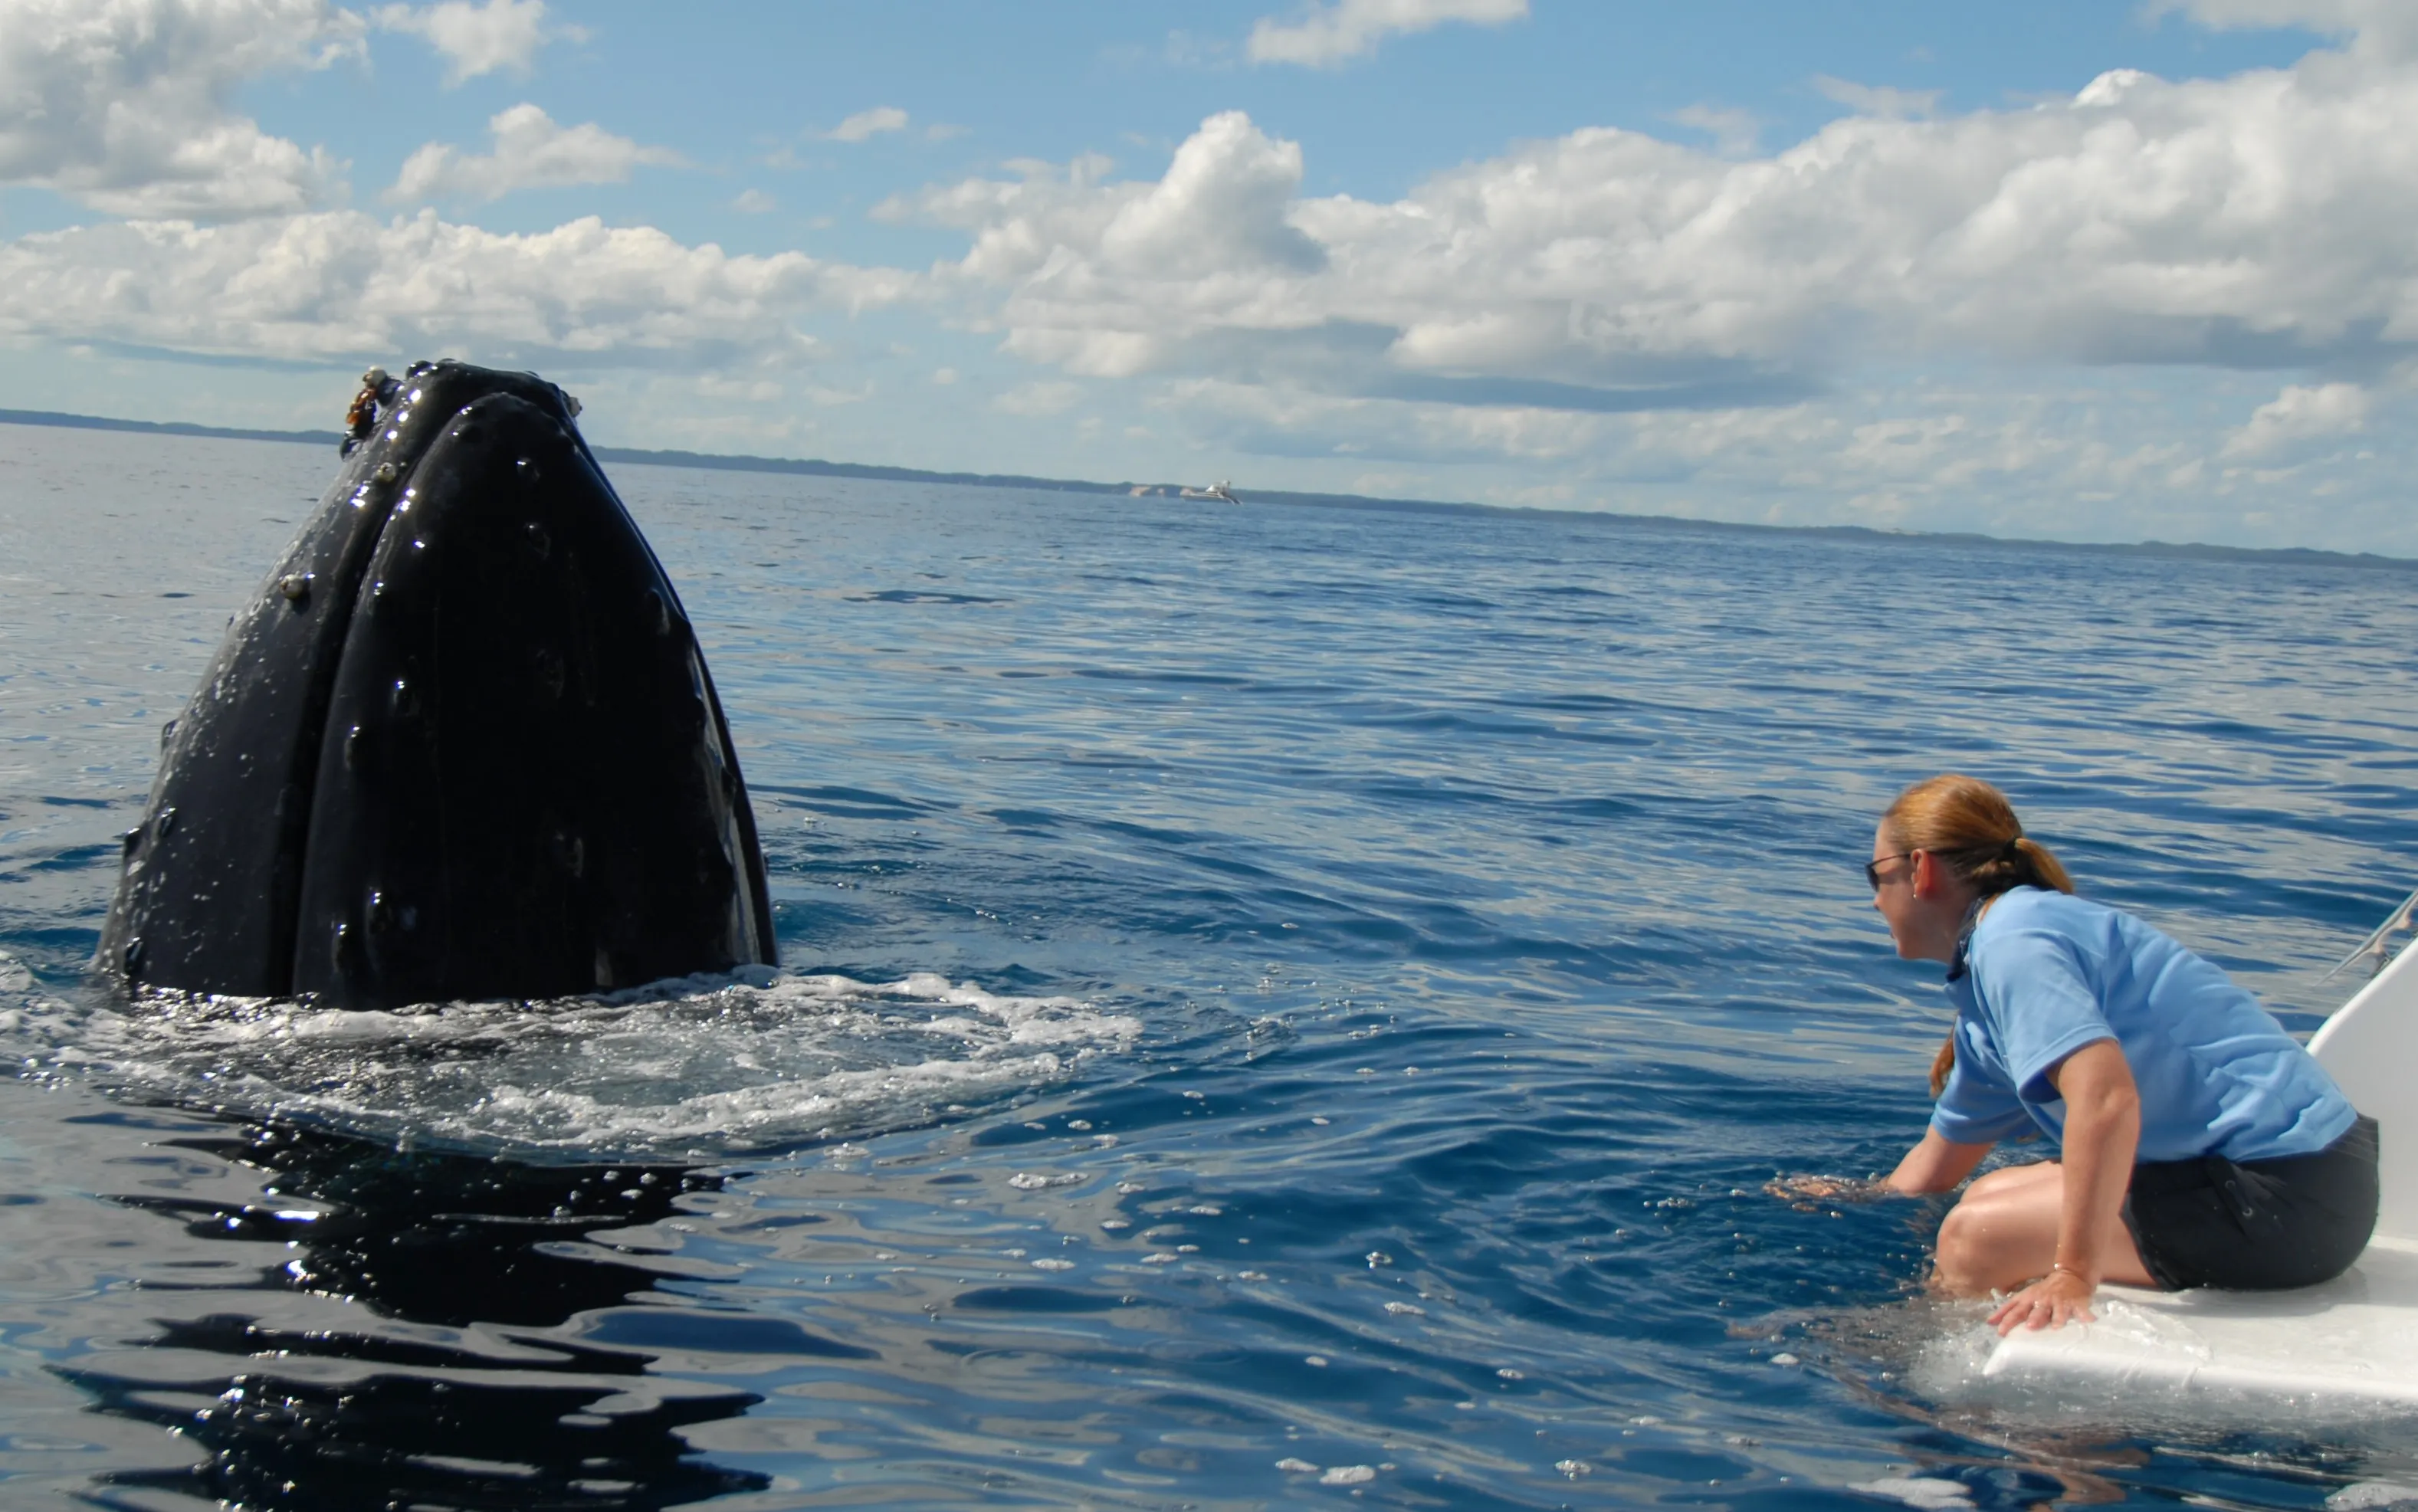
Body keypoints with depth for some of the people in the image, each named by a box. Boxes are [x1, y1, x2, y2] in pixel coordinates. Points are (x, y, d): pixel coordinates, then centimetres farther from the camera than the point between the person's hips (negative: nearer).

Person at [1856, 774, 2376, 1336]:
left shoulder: (2012, 943, -14)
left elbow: (2107, 1099, -30)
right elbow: (1935, 1167, 30)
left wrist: (2073, 1276, -29)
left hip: (2283, 1192, -11)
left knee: (1978, 1236, -13)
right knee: (1989, 1199, 14)